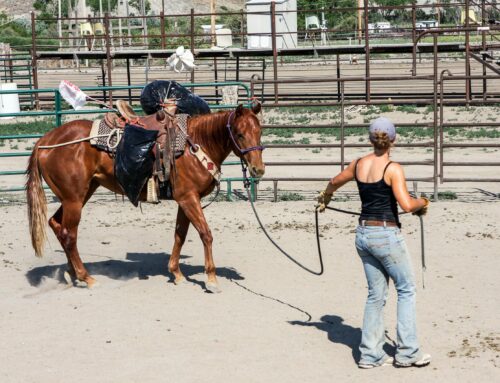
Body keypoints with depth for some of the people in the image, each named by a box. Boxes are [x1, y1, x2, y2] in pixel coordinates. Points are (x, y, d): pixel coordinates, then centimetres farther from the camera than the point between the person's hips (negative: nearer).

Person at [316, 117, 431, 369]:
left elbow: (335, 182, 24)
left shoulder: (358, 164, 5)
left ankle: (370, 354, 15)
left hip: (363, 234, 6)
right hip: (386, 235, -6)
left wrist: (325, 197, 45)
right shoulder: (393, 169, -14)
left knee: (376, 294, 14)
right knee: (406, 290, 8)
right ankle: (407, 352, 9)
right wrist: (422, 202, -1)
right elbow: (406, 205, -23)